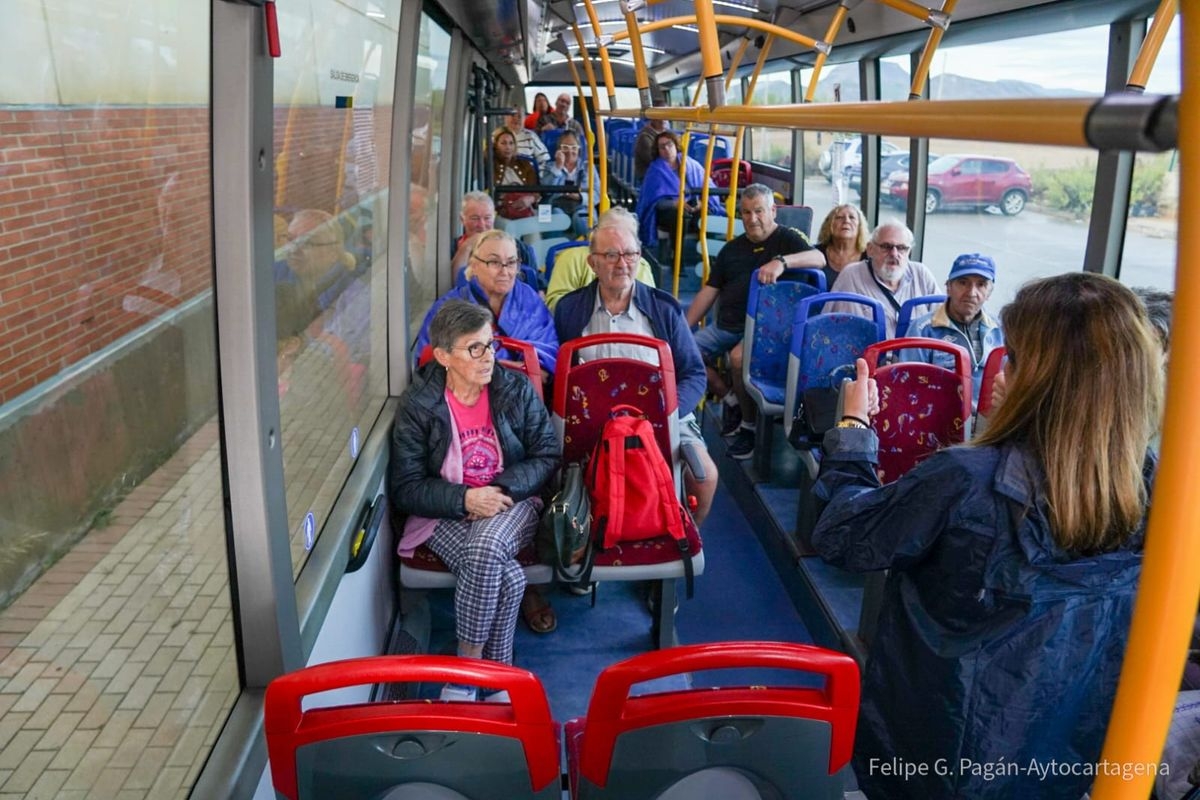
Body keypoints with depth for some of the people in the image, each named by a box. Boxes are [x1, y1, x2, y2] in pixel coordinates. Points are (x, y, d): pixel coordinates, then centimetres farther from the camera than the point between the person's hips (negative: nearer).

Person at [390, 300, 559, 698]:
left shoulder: (516, 388, -1)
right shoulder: (417, 404, -5)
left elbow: (548, 455, 2)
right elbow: (405, 489, -4)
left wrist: (505, 487, -15)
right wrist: (465, 499, -19)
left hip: (511, 505, 1)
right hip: (446, 514, -1)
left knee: (486, 545, -35)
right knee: (508, 578, -31)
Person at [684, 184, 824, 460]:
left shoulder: (786, 238, 4)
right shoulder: (732, 249, 21)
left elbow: (819, 258, -17)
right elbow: (708, 292, 19)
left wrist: (781, 262, -35)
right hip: (726, 326, 6)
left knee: (739, 357, -35)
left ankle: (749, 425, -13)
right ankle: (731, 401, 4)